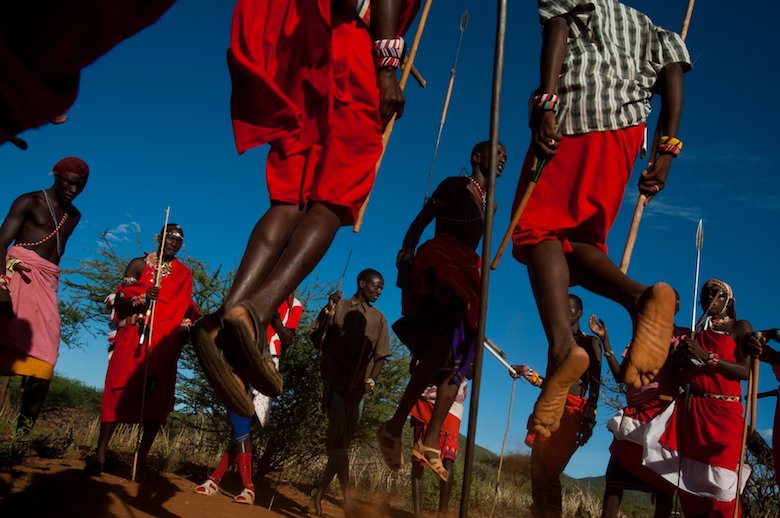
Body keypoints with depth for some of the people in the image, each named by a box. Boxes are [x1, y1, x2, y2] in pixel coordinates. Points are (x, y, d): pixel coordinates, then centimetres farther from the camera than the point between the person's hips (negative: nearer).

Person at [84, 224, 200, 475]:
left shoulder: (183, 274, 18)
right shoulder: (139, 264, 13)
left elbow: (185, 308, 16)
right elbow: (120, 296, 4)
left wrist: (185, 328, -3)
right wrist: (143, 296, -16)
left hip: (164, 343, 2)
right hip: (133, 336, -2)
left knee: (157, 398, -5)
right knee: (119, 391, -11)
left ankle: (142, 459, -1)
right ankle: (99, 455, -10)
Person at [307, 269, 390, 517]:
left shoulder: (379, 319, 12)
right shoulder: (339, 306, 5)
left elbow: (380, 356, 8)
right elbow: (317, 341, 0)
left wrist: (370, 381, -8)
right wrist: (328, 310, -12)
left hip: (358, 388, 3)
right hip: (334, 382, -3)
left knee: (342, 440, 4)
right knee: (338, 434, -17)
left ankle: (319, 493, 16)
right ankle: (347, 497, -21)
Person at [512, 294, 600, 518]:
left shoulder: (589, 343, 5)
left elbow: (595, 384, -4)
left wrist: (589, 418, -15)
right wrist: (527, 373, 15)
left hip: (572, 411, -7)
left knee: (548, 471, -16)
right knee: (537, 469, -2)